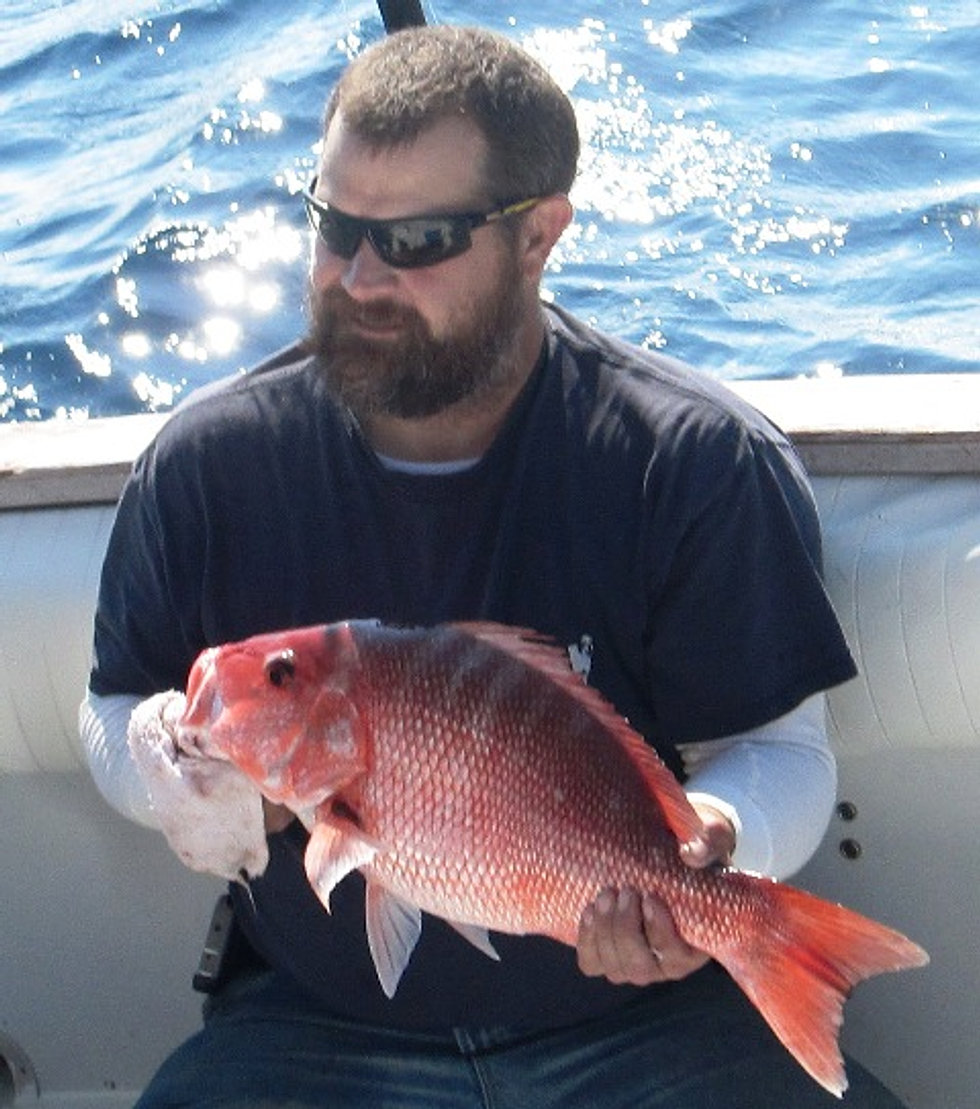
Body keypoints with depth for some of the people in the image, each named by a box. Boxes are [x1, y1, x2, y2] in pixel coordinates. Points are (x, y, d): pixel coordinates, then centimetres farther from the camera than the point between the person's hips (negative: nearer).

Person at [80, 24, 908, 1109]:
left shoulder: (703, 461, -10)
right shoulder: (206, 461, -3)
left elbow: (778, 748, -5)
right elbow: (115, 712, 10)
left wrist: (710, 845, -28)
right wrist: (173, 770, -14)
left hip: (651, 1013, -1)